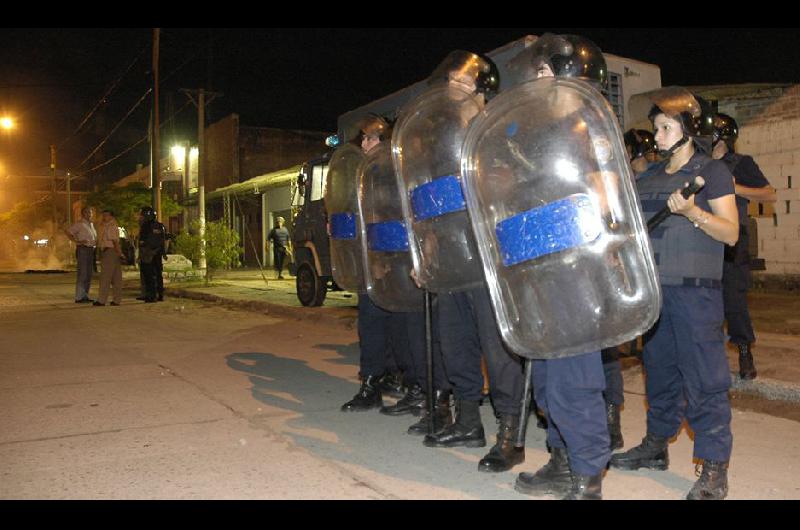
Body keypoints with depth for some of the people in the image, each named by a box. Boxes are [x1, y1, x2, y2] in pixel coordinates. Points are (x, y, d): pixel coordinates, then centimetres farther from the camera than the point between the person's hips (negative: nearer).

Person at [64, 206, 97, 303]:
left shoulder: (91, 224, 18)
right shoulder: (79, 224, -6)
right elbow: (67, 231, -16)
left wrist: (96, 242, 13)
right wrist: (77, 242, -19)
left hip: (91, 250, 8)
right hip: (83, 249, -8)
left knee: (89, 275, 9)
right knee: (82, 275, -9)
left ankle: (85, 296, 15)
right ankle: (79, 297, -7)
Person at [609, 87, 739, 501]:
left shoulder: (712, 172, -1)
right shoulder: (649, 177, 16)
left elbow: (731, 233, -8)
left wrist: (692, 211, -22)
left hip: (695, 290, -6)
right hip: (654, 288, 6)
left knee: (703, 377, -4)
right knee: (659, 368, 14)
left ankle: (714, 469, 5)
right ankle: (656, 445, 28)